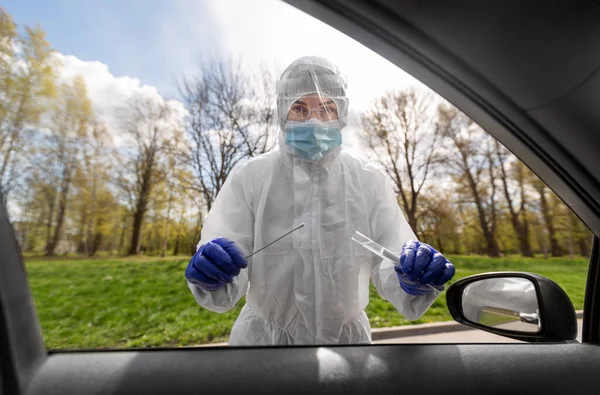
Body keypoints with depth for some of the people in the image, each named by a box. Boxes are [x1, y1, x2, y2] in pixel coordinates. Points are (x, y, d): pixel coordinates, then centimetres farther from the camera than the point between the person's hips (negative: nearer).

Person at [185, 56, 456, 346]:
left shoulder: (370, 180, -9)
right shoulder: (249, 177, -13)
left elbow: (388, 268, -13)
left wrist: (412, 282, -34)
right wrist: (212, 270, -38)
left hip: (346, 335, 2)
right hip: (265, 335, 0)